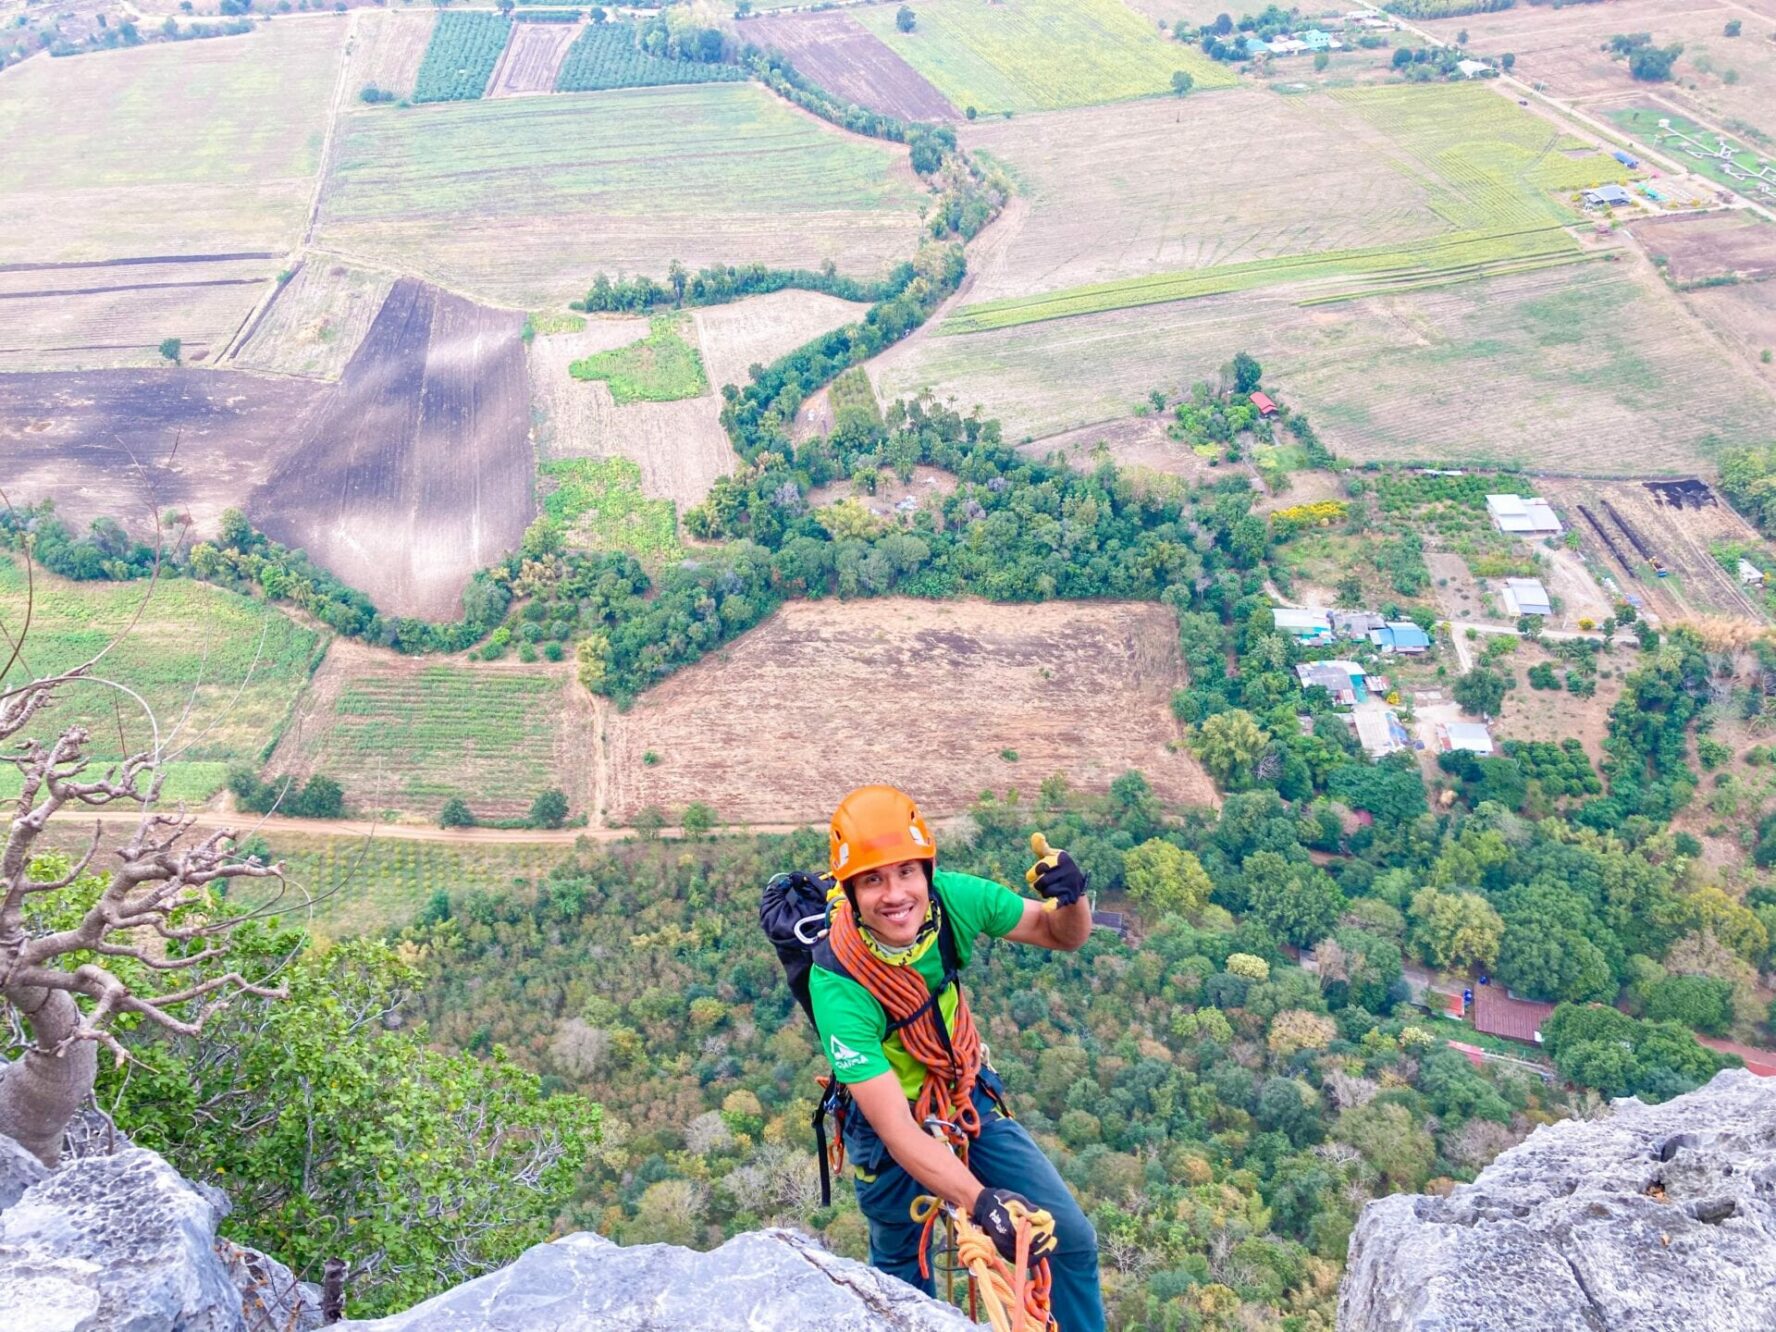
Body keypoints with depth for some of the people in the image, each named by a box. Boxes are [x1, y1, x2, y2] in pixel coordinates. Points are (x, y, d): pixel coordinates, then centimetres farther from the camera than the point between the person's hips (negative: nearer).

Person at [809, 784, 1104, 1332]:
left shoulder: (951, 897, -22)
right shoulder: (837, 986, -33)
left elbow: (1062, 936, -7)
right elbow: (896, 1128, -34)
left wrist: (1072, 899, -30)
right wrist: (980, 1200, -47)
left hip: (974, 1099, 4)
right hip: (892, 1129, -3)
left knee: (1072, 1241, -1)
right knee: (905, 1286, 14)